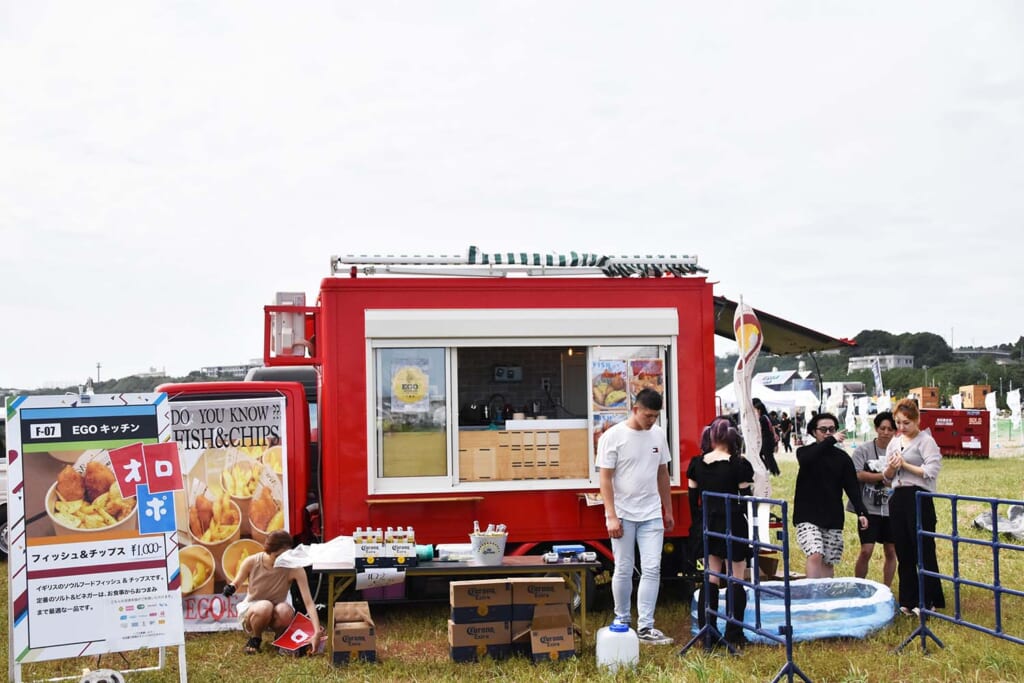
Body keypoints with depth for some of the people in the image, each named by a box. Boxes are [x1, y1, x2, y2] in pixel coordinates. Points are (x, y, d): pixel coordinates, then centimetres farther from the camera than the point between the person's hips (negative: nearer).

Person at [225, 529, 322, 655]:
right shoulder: (251, 562, -20)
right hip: (250, 611, -1)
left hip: (275, 614, 1)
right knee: (264, 607, -38)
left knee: (285, 611, -37)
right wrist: (230, 588, -26)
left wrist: (317, 632, -40)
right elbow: (236, 583, 0)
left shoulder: (294, 568, -23)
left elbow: (308, 601, -28)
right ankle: (255, 639, -5)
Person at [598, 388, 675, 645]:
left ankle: (645, 627, 2)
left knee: (652, 570, -2)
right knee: (623, 571, 5)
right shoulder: (613, 437, -11)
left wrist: (668, 510, 15)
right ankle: (622, 620, 23)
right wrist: (611, 516, -16)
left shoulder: (658, 435, 5)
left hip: (651, 515, 4)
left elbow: (663, 474, 14)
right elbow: (605, 479, -11)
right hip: (623, 515, -4)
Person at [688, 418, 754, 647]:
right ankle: (734, 634, 8)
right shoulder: (739, 465, -11)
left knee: (711, 580, 12)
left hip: (707, 526, 4)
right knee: (736, 581, 6)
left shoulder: (696, 464, 1)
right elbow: (746, 500, -9)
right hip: (733, 526, -4)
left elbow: (692, 500, 6)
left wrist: (697, 526, 16)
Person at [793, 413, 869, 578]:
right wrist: (831, 441, -30)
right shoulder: (804, 452, 0)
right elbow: (806, 460, -25)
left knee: (828, 562, 5)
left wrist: (861, 512, -11)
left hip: (833, 519, 3)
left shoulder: (842, 457, 8)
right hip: (807, 517, -3)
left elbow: (852, 487, 3)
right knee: (815, 555, -20)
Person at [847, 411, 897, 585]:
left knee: (891, 551, 8)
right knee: (866, 551, -6)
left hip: (891, 509, 3)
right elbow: (858, 475, -13)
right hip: (869, 507, -3)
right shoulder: (863, 450, -2)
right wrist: (884, 476, -12)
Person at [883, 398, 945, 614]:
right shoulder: (894, 442, 15)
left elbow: (931, 471, -16)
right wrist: (891, 469, -4)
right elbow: (886, 477, 18)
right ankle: (908, 600, 18)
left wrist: (905, 465, -11)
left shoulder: (925, 441, -5)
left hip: (919, 497, -7)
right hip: (898, 498, 7)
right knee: (903, 553, 10)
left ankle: (928, 601, 7)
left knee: (924, 551, -2)